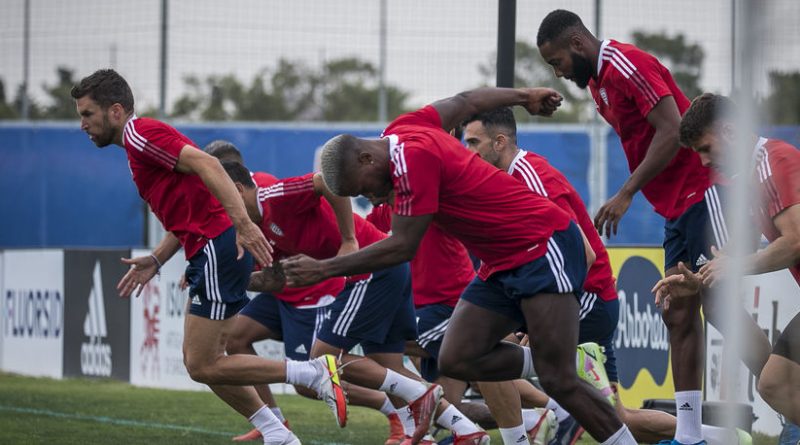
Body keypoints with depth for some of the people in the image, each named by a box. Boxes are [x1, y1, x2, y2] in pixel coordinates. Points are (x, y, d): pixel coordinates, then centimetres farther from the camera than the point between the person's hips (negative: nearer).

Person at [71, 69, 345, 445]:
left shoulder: (139, 133, -9)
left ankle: (316, 373, -8)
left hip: (218, 248, -10)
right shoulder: (139, 143, 23)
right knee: (201, 360, 13)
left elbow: (206, 164, -23)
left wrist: (242, 222, -32)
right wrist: (156, 260, 16)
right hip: (208, 252, 10)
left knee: (202, 366, -7)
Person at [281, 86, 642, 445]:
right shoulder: (402, 129, 5)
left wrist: (323, 269, -14)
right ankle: (567, 360, 8)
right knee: (456, 360, -3)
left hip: (543, 249, -10)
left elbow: (402, 247, -19)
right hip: (503, 266, 10)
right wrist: (523, 96, 39)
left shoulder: (412, 158, -22)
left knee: (558, 381, -16)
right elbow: (464, 102, 22)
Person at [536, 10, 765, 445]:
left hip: (702, 192, -10)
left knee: (720, 308, -14)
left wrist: (626, 194, -19)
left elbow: (671, 130, -21)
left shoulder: (626, 65, -13)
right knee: (678, 316, 6)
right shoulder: (598, 81, 17)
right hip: (678, 206, 10)